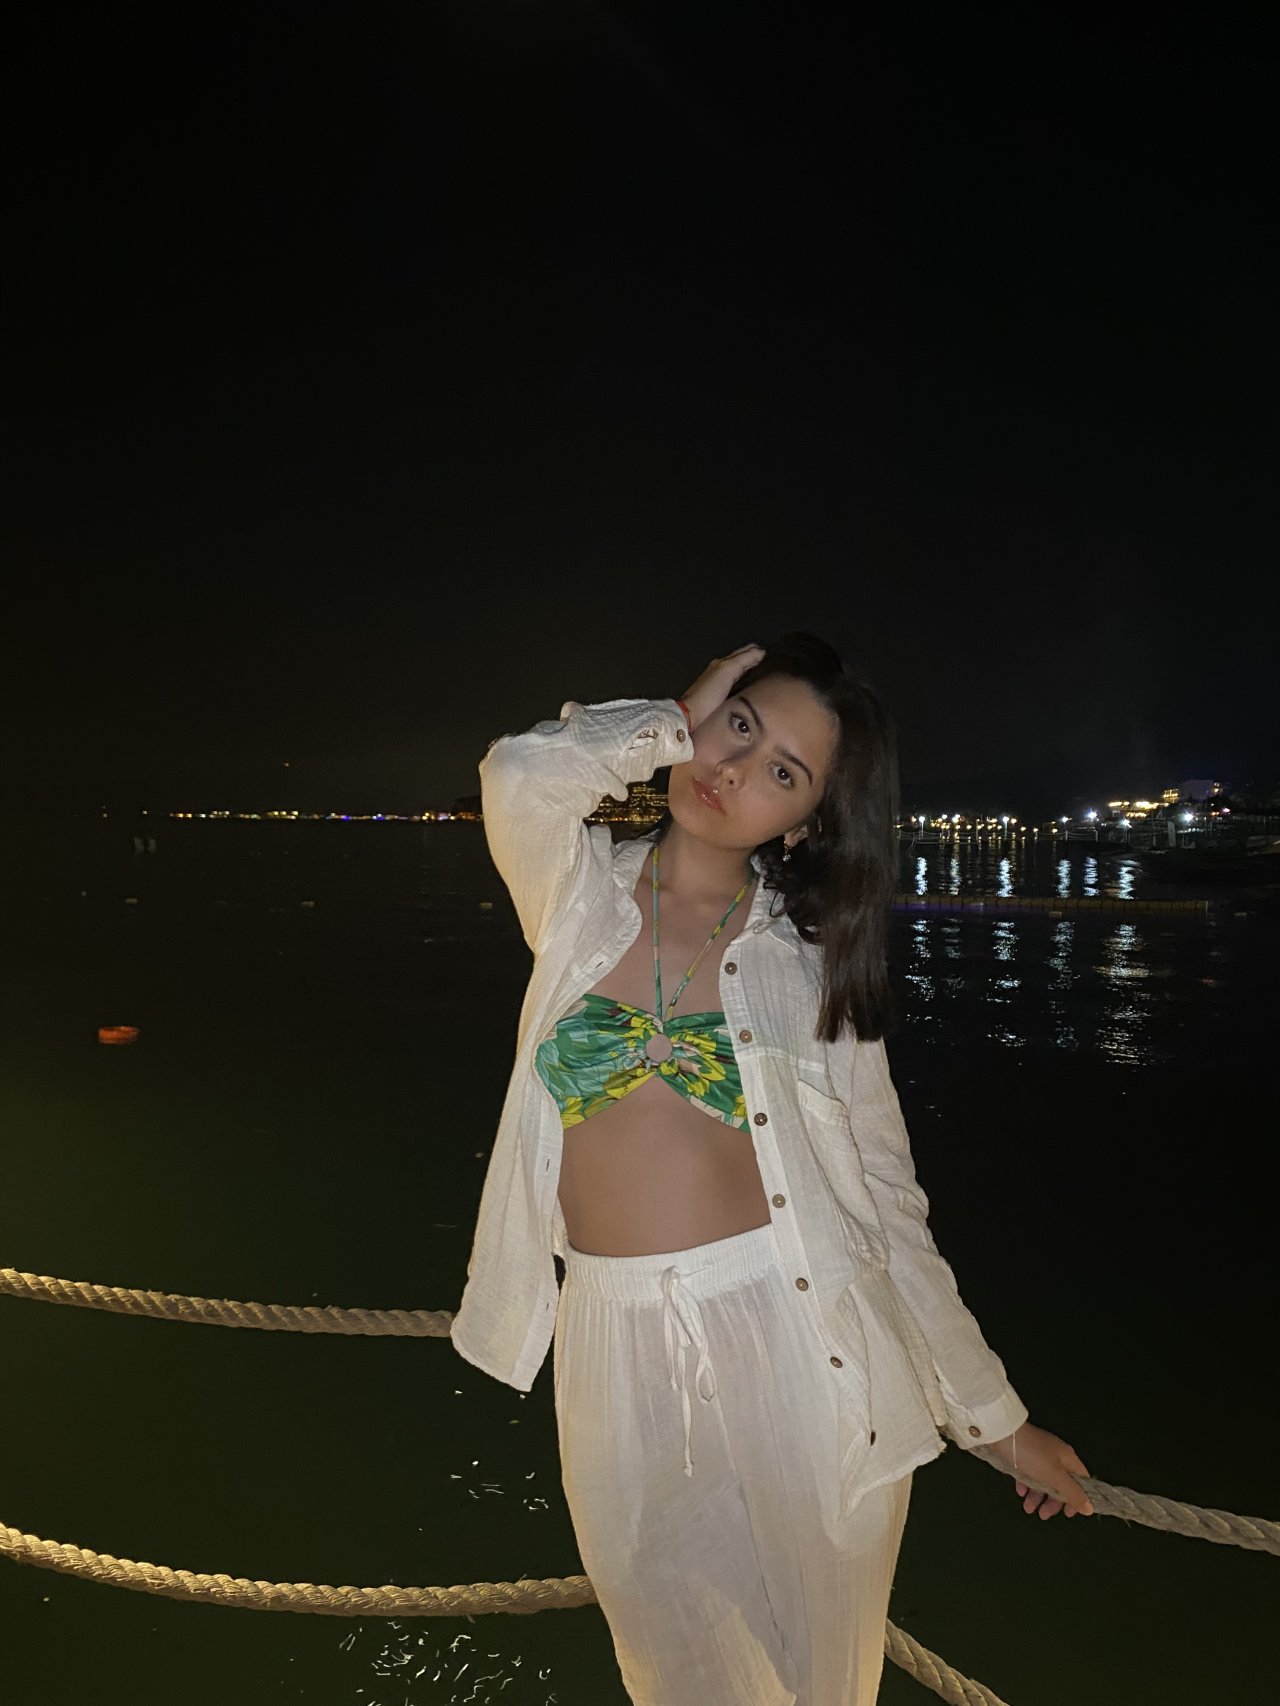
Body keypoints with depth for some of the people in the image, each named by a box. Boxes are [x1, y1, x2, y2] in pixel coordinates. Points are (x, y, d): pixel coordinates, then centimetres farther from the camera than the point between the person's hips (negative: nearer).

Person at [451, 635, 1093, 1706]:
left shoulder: (813, 963, -2)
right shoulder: (582, 893, -1)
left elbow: (888, 1200, 2)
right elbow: (524, 774, -25)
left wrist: (993, 1414, 6)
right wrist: (674, 726, -8)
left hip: (796, 1346, 0)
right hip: (620, 1356, 1)